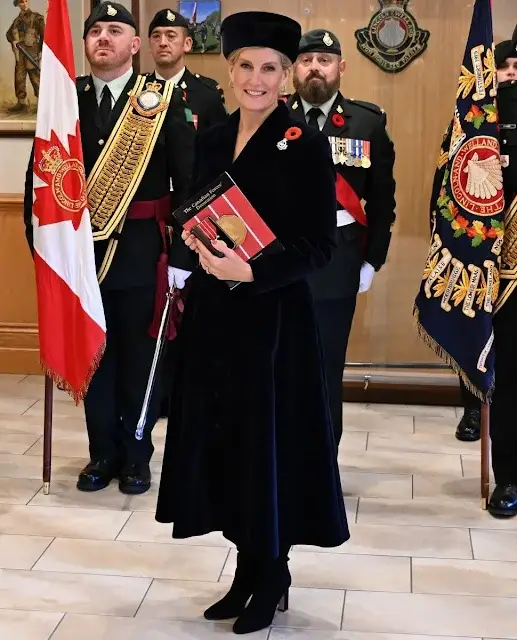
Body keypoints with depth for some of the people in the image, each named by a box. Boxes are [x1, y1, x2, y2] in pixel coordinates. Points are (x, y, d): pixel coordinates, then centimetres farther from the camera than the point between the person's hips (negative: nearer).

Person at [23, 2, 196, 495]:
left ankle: (136, 454, 24)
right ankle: (103, 452, 26)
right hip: (82, 249, 2)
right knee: (93, 355, 11)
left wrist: (182, 255, -9)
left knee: (140, 357, 8)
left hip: (141, 251, -2)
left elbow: (188, 182, -5)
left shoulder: (165, 102, -3)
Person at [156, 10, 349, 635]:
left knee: (268, 437, 3)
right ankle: (247, 569, 26)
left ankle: (271, 575, 21)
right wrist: (198, 242, -5)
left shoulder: (305, 144, -9)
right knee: (220, 436, 10)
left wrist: (251, 271, -23)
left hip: (273, 314, -6)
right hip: (213, 311, 6)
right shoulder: (212, 139, 10)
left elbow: (318, 244, -12)